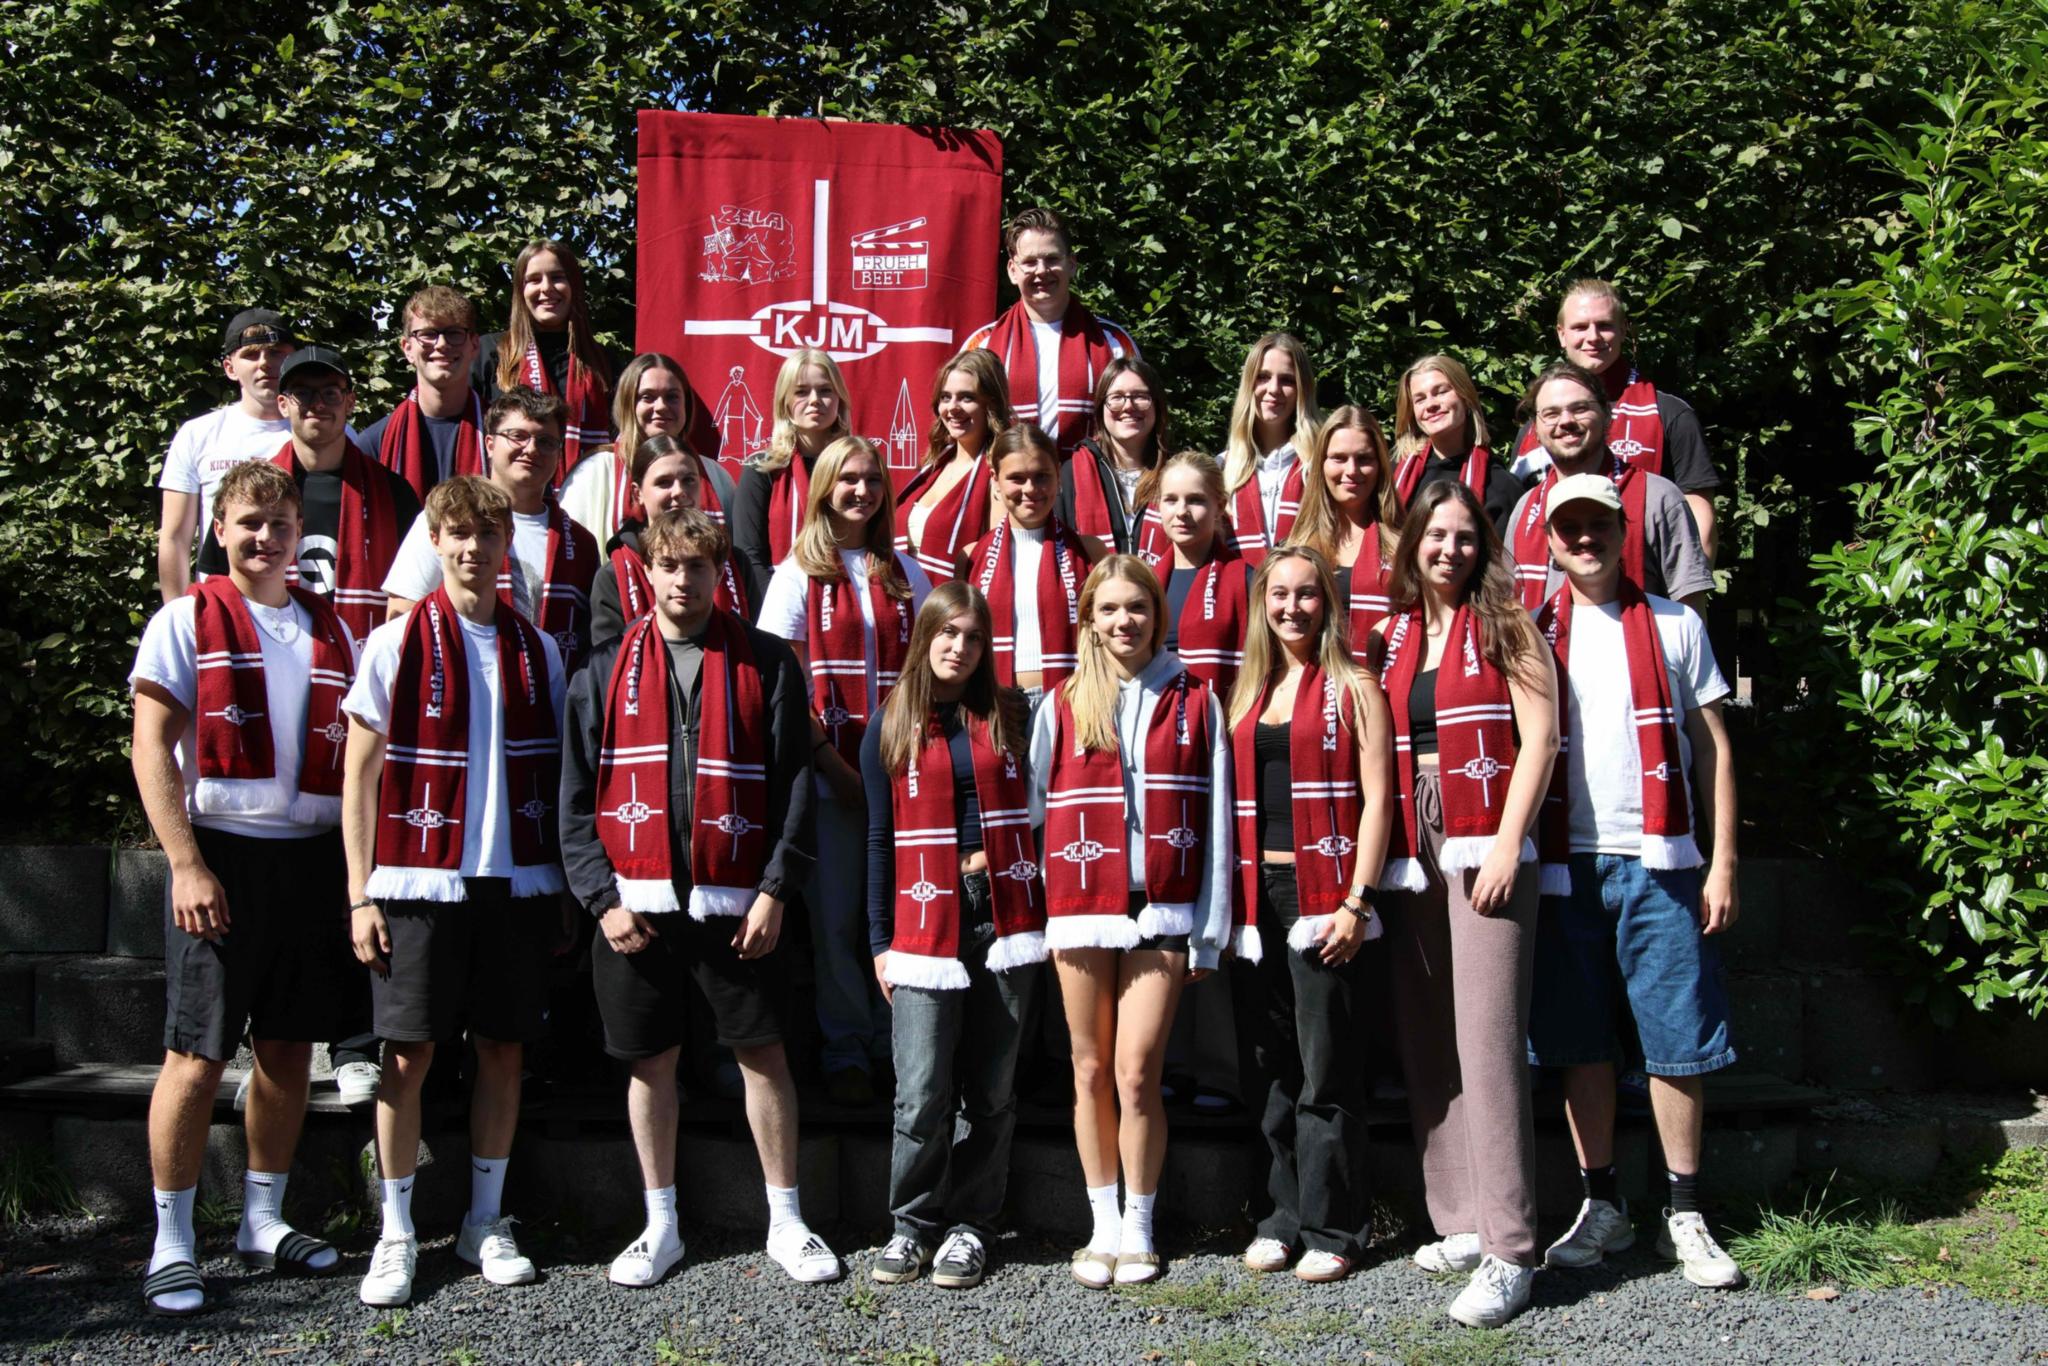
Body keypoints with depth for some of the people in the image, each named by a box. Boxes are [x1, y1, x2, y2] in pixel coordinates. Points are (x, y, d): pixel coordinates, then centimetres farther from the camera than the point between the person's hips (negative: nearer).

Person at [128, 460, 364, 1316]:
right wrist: (186, 865, -14)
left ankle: (264, 1222, 22)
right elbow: (152, 749, -6)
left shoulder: (330, 630, 13)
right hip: (223, 854, -4)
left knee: (289, 1050, 9)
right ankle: (171, 1244, 8)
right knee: (199, 1055, -3)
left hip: (314, 858, 4)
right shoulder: (187, 621, 0)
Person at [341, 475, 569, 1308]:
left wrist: (562, 881, 6)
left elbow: (554, 774, 11)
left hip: (516, 880, 3)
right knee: (409, 1055, 1)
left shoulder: (537, 650, 8)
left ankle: (486, 1223, 20)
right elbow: (359, 777, 0)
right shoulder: (396, 644, -1)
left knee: (503, 1051, 7)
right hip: (418, 883, -3)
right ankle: (396, 1234, 13)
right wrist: (361, 896, -5)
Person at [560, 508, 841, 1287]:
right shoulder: (607, 670, 7)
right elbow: (577, 795, 5)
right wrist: (602, 896, -5)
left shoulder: (765, 662, 3)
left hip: (736, 902, -1)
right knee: (651, 1060, 9)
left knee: (764, 1053, 3)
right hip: (636, 901, 1)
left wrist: (774, 889, -7)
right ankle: (661, 1227, 23)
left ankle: (786, 1222, 17)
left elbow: (794, 782, 0)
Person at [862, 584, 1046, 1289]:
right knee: (922, 1091, -6)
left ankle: (971, 1224, 16)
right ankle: (912, 1221, 11)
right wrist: (881, 941, 3)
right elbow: (880, 839, 7)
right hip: (927, 916, -1)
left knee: (991, 1085, 4)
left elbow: (1033, 813, 9)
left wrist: (1044, 916, 2)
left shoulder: (1008, 716, 9)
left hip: (1004, 913, 1)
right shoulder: (891, 728, 7)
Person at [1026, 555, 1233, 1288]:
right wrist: (1033, 916, 2)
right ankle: (1103, 1226, 19)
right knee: (1092, 1072, 7)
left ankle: (1139, 1228, 11)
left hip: (1163, 912, -1)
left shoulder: (1194, 702, 5)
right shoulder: (1060, 706, 7)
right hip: (1080, 910, 1)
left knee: (1136, 1073, -5)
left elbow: (1215, 820, 5)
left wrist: (1210, 929, 2)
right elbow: (1034, 810, 7)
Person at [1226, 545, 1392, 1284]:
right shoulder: (1249, 694, 16)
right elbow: (1237, 801, 16)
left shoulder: (1353, 688, 2)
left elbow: (1376, 798, -5)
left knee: (1325, 1070, -3)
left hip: (1322, 893, -5)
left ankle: (1332, 1228, 5)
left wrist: (1356, 901, -13)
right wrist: (1229, 902, 7)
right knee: (1268, 1069, 9)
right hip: (1256, 894, 5)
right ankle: (1281, 1217, 18)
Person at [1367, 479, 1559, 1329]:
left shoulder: (1503, 626, 3)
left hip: (1485, 850, -5)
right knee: (1425, 1046, 5)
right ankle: (1461, 1223, 15)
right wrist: (1372, 857, 4)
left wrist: (1507, 844, -13)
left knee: (1486, 1041, -12)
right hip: (1409, 856, 5)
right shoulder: (1389, 639, 15)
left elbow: (1539, 736, -4)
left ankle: (1508, 1251, -11)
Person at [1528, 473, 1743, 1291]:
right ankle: (1602, 1207, 15)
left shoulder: (1675, 626, 9)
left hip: (1657, 862, -1)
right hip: (1564, 862, 1)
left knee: (1676, 1039, 0)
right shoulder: (1531, 634, 10)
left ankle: (1684, 1216, 10)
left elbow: (1713, 748, 7)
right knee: (1579, 1043, 5)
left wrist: (1723, 861, 0)